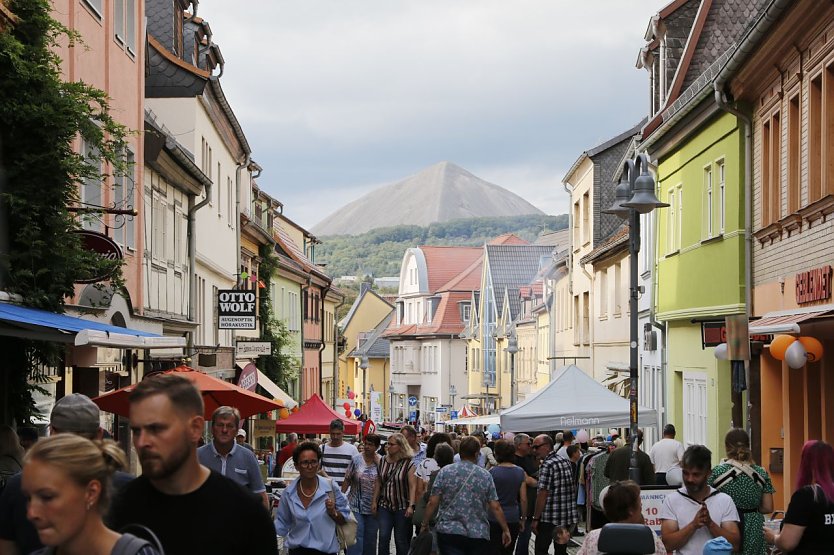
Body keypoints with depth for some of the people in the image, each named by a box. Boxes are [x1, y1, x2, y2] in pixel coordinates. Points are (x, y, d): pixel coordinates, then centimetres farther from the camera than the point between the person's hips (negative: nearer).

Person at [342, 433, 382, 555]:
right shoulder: (356, 460, -2)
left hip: (374, 507, 1)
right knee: (356, 537, -7)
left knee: (370, 539, 12)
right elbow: (347, 481, 2)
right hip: (356, 506, -1)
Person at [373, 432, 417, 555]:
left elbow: (413, 486, -13)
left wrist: (411, 505, -21)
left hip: (402, 508, -4)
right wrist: (374, 501, 8)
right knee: (383, 538, -4)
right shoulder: (383, 461, 6)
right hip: (384, 506, 4)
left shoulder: (408, 464, -9)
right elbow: (378, 483, 12)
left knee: (401, 540, 3)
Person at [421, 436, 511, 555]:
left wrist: (425, 524, 9)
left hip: (449, 531, -1)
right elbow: (495, 507, -1)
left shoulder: (444, 472, -1)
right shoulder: (485, 475, 1)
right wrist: (506, 530, 8)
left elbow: (432, 503, -3)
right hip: (478, 535, 1)